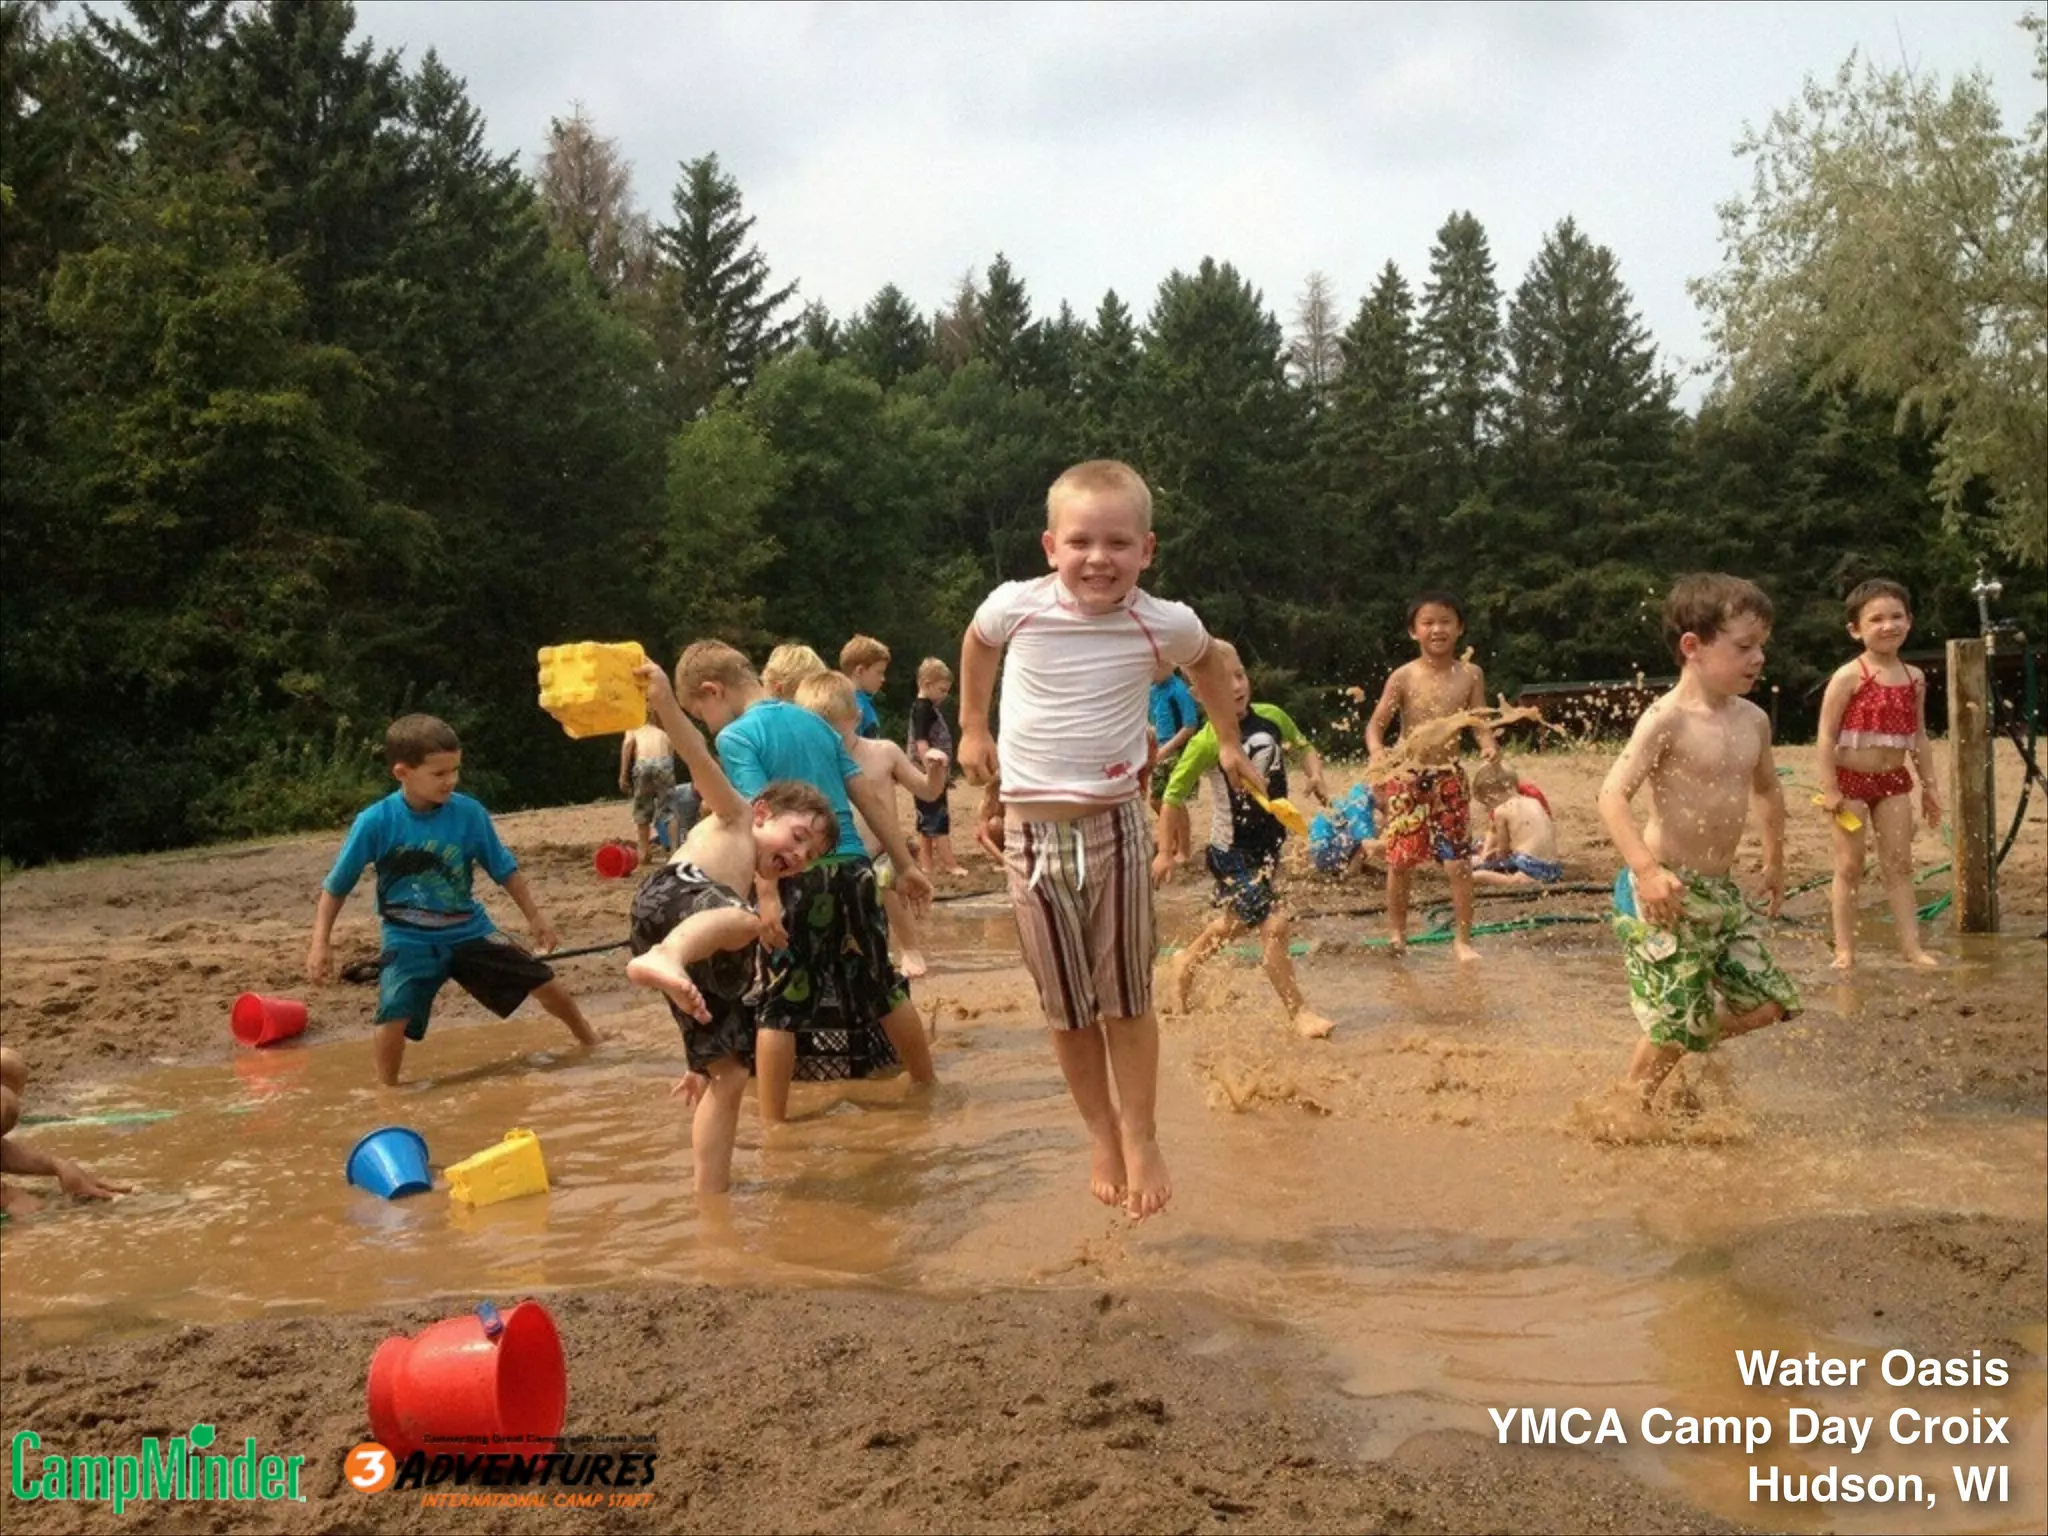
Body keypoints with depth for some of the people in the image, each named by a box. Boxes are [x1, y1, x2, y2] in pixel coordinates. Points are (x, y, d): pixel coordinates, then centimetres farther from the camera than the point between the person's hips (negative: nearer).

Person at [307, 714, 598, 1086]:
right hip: (409, 941, -2)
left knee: (543, 981, 4)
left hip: (469, 929, 2)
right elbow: (336, 885, -5)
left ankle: (590, 1040, 32)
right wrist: (320, 943, -10)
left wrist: (535, 915, 9)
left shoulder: (469, 814, -11)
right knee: (393, 1018, -24)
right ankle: (387, 1091, 2)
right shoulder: (375, 823, -16)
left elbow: (504, 869, 4)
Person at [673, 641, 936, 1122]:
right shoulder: (814, 721, 13)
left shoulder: (735, 737, -6)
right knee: (882, 988, 19)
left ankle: (772, 1125, 6)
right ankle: (927, 1088, 31)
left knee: (777, 1006, 3)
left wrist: (768, 895, -24)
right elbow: (871, 796, 13)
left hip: (795, 879, -6)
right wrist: (905, 865, 18)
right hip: (851, 868, 6)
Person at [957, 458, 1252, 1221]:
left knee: (1128, 998, 6)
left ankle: (1140, 1137, 22)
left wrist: (1228, 741, 21)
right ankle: (1101, 1134, 27)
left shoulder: (1164, 624, -11)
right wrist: (972, 728, 19)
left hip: (1115, 823, 0)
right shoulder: (1016, 607, -11)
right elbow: (977, 644, 14)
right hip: (1033, 829, 1)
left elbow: (1207, 662, 14)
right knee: (1066, 1003, 10)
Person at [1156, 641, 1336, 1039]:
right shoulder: (1207, 743, -21)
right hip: (1232, 851, -7)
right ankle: (1298, 1011, 0)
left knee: (1237, 921, 24)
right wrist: (1165, 853, -9)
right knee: (1274, 923, -15)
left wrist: (1316, 776, -9)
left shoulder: (1272, 718, -7)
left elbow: (1303, 747, 12)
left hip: (1270, 843, 7)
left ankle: (1187, 962, 51)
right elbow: (1173, 797, -12)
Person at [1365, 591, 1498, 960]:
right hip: (1407, 778, -1)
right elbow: (1376, 724, -6)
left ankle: (1462, 939, 11)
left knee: (1458, 863, -3)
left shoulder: (1470, 675, -2)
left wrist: (1489, 744, -23)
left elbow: (1479, 724, -1)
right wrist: (1376, 751, -27)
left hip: (1449, 778, 1)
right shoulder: (1403, 677, -6)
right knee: (1401, 861, 8)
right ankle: (1396, 932, 28)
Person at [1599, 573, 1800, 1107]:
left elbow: (1767, 788, 27)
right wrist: (1647, 870, -34)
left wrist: (1774, 861, 31)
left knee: (1767, 1003, 8)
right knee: (1675, 1018, -4)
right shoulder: (1667, 719, -16)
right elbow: (1613, 795, -23)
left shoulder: (1753, 721, 7)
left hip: (1720, 890, 8)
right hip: (1664, 891, -7)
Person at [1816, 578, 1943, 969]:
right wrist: (1829, 787, -18)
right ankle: (1845, 949, 8)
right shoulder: (1848, 677, -13)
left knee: (1899, 866, 6)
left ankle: (1912, 947, 9)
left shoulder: (1914, 678, 4)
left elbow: (1919, 736, 12)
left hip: (1893, 780, 5)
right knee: (1849, 867, 2)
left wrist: (1929, 786, 10)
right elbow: (1826, 736, -14)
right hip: (1851, 780, -5)